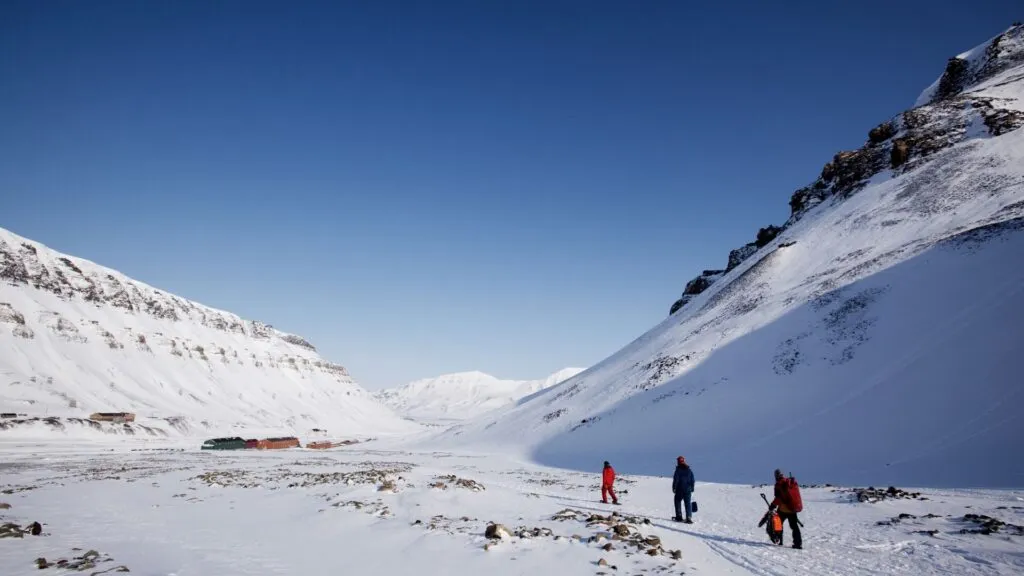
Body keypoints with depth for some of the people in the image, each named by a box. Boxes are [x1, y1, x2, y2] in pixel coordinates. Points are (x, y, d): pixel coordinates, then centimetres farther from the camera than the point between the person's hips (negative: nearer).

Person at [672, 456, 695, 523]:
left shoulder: (678, 470, -9)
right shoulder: (689, 470, 8)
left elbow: (675, 480, -11)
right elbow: (692, 480, 11)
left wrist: (674, 488, -3)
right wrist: (692, 489, 17)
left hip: (680, 490, -4)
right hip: (688, 490, 4)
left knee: (678, 502, 12)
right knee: (688, 503, 5)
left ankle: (679, 517, 7)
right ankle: (689, 518, -2)